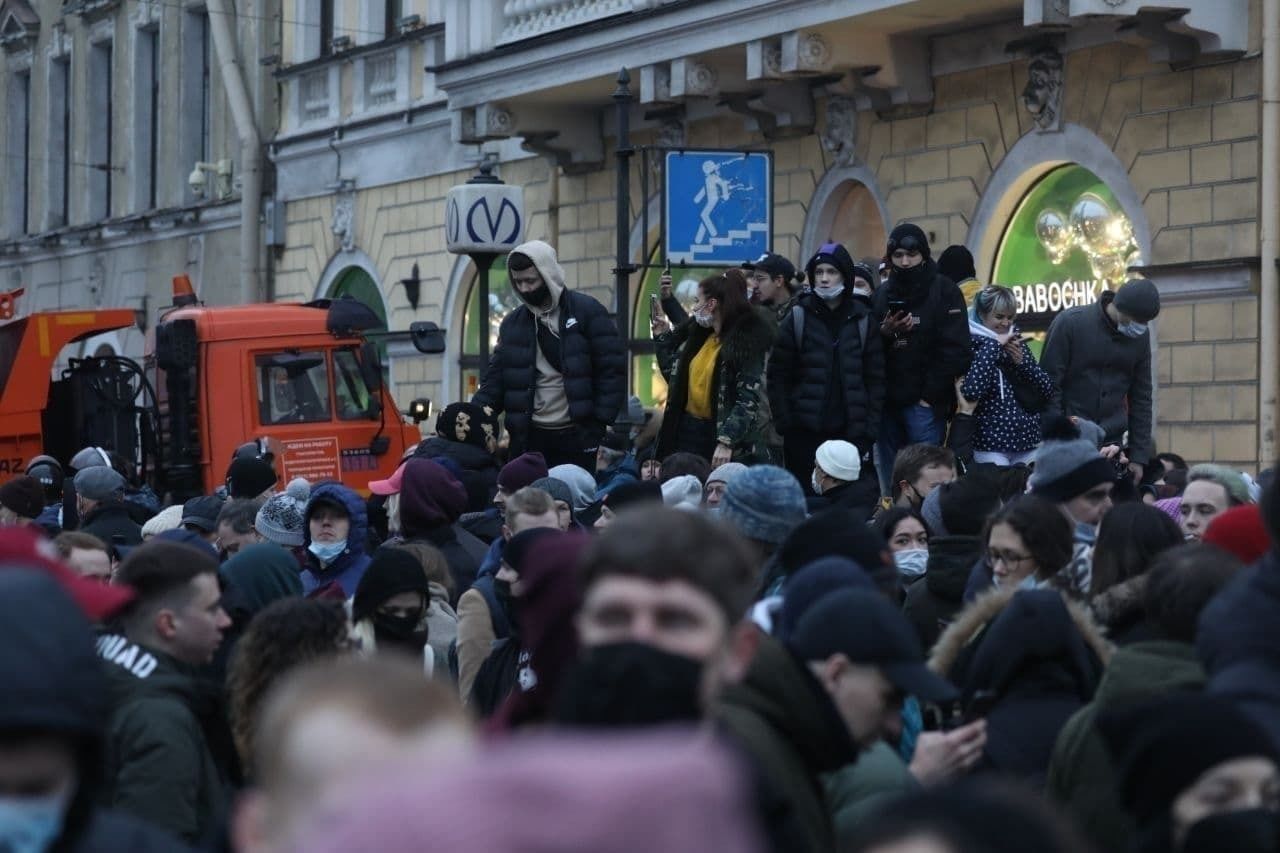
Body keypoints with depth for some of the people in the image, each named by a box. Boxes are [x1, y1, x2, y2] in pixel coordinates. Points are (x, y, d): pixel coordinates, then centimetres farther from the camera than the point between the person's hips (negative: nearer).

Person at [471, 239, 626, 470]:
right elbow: (496, 376, 11)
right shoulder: (513, 323, 10)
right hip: (529, 437, 4)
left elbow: (612, 370, -6)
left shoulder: (588, 312, -4)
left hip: (577, 436, -4)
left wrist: (600, 423, -12)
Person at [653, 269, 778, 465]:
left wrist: (726, 442, -26)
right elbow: (674, 375, 20)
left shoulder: (747, 341, -11)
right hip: (687, 433, 7)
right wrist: (662, 337, 18)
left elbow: (748, 401, -18)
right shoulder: (698, 335, 12)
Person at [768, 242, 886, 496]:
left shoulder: (863, 321, 5)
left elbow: (876, 378, 5)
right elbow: (778, 376, 1)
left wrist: (871, 427, -3)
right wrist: (784, 424, -6)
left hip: (852, 431, 0)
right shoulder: (797, 319, 2)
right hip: (805, 432, 0)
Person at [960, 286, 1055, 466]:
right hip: (990, 445, -5)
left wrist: (1021, 361, -6)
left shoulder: (1016, 341, 12)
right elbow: (971, 391, -22)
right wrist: (993, 346, -15)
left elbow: (1048, 390, 9)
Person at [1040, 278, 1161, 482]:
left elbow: (1141, 398, 9)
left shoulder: (1140, 336, 5)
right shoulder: (1069, 323, -9)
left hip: (1111, 443, 4)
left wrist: (1139, 456, 4)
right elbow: (1049, 387, -9)